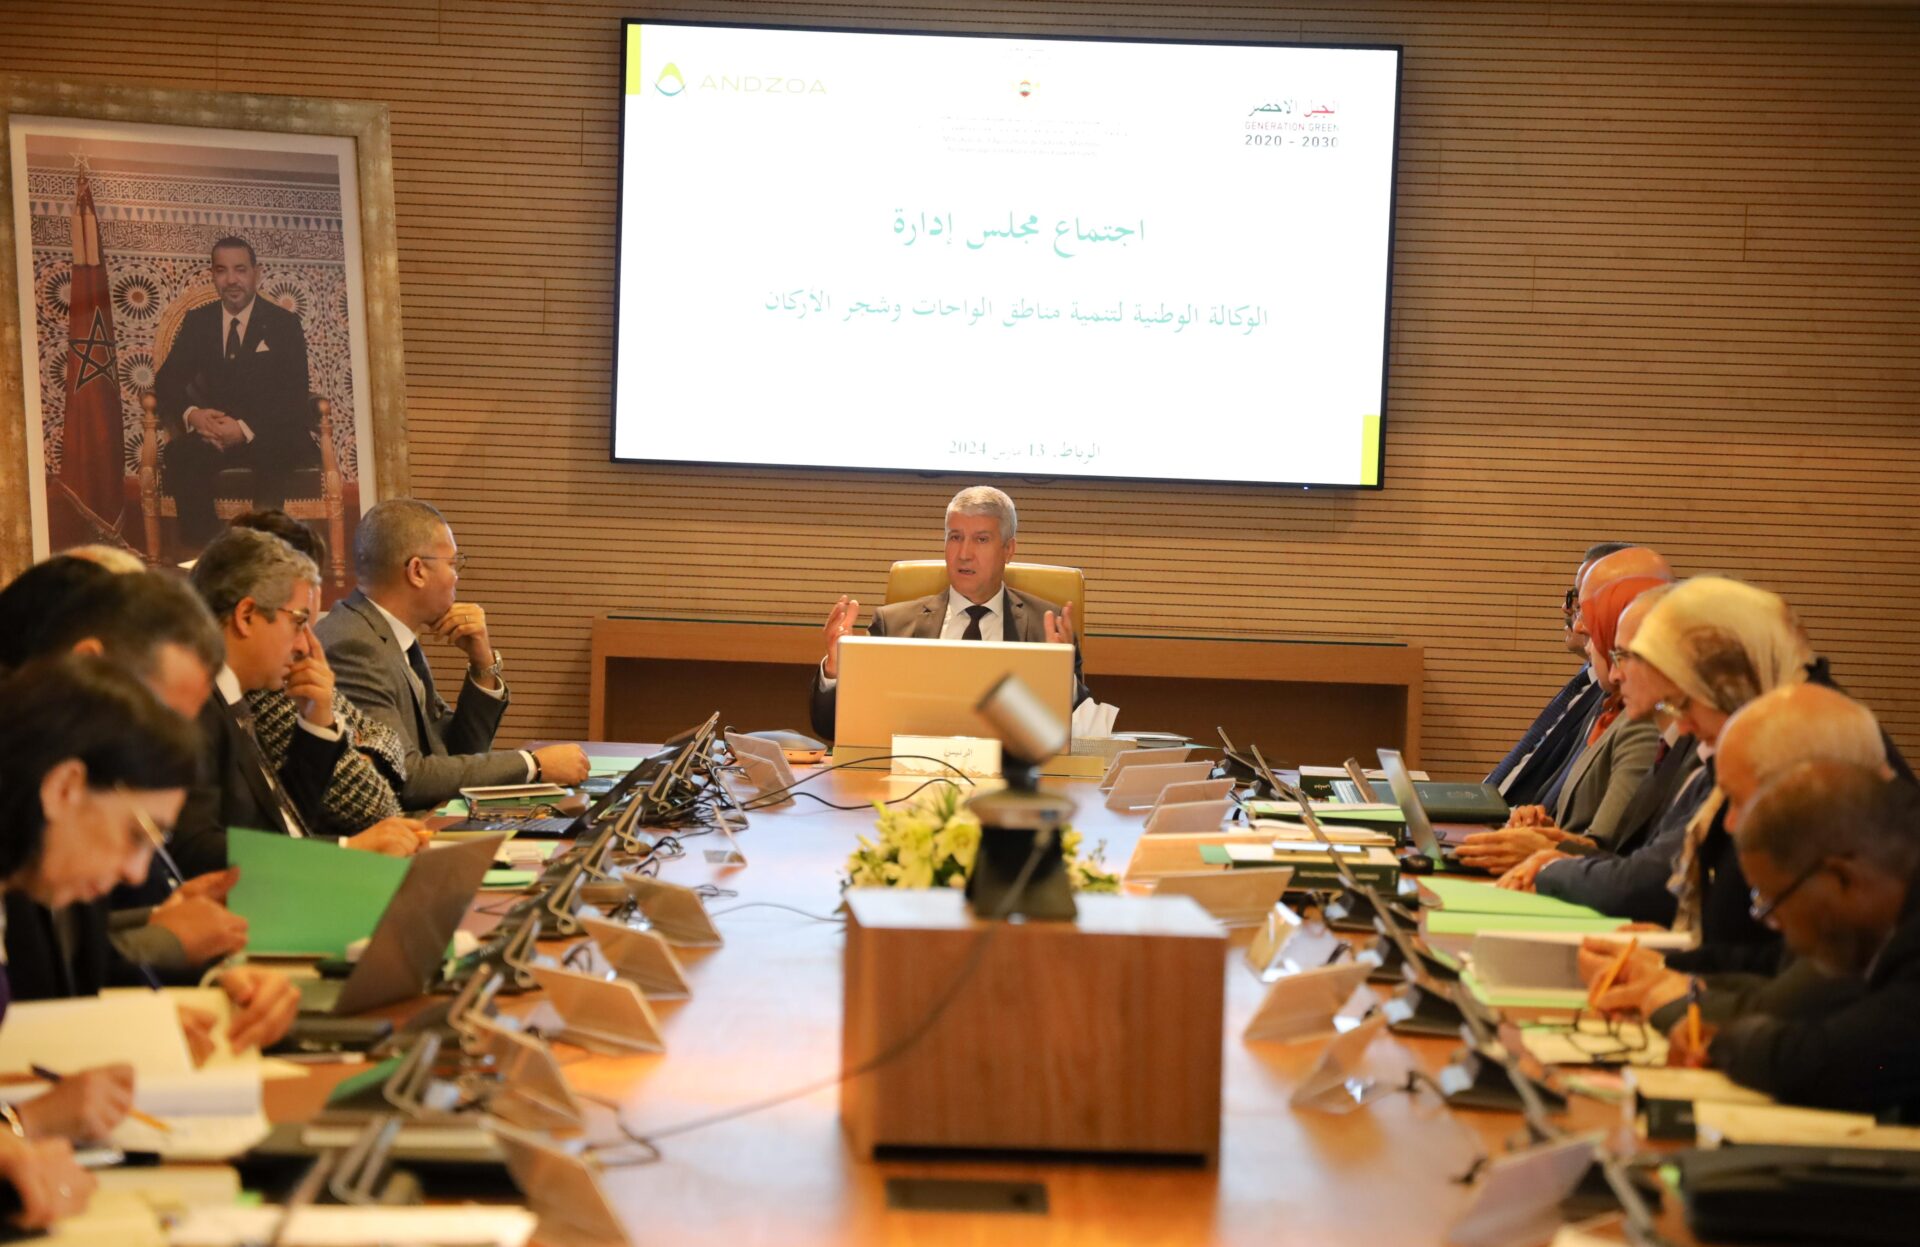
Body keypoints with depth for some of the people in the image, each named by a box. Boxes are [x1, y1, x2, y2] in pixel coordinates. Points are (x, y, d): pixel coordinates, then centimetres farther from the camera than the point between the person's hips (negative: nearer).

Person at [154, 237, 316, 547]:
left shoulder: (284, 324, 3)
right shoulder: (198, 322, 13)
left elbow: (293, 395, -6)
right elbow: (167, 381, 6)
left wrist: (246, 429, -24)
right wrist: (191, 414, -18)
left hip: (274, 437, -2)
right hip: (216, 432, 3)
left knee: (273, 455, -39)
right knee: (180, 453, -31)